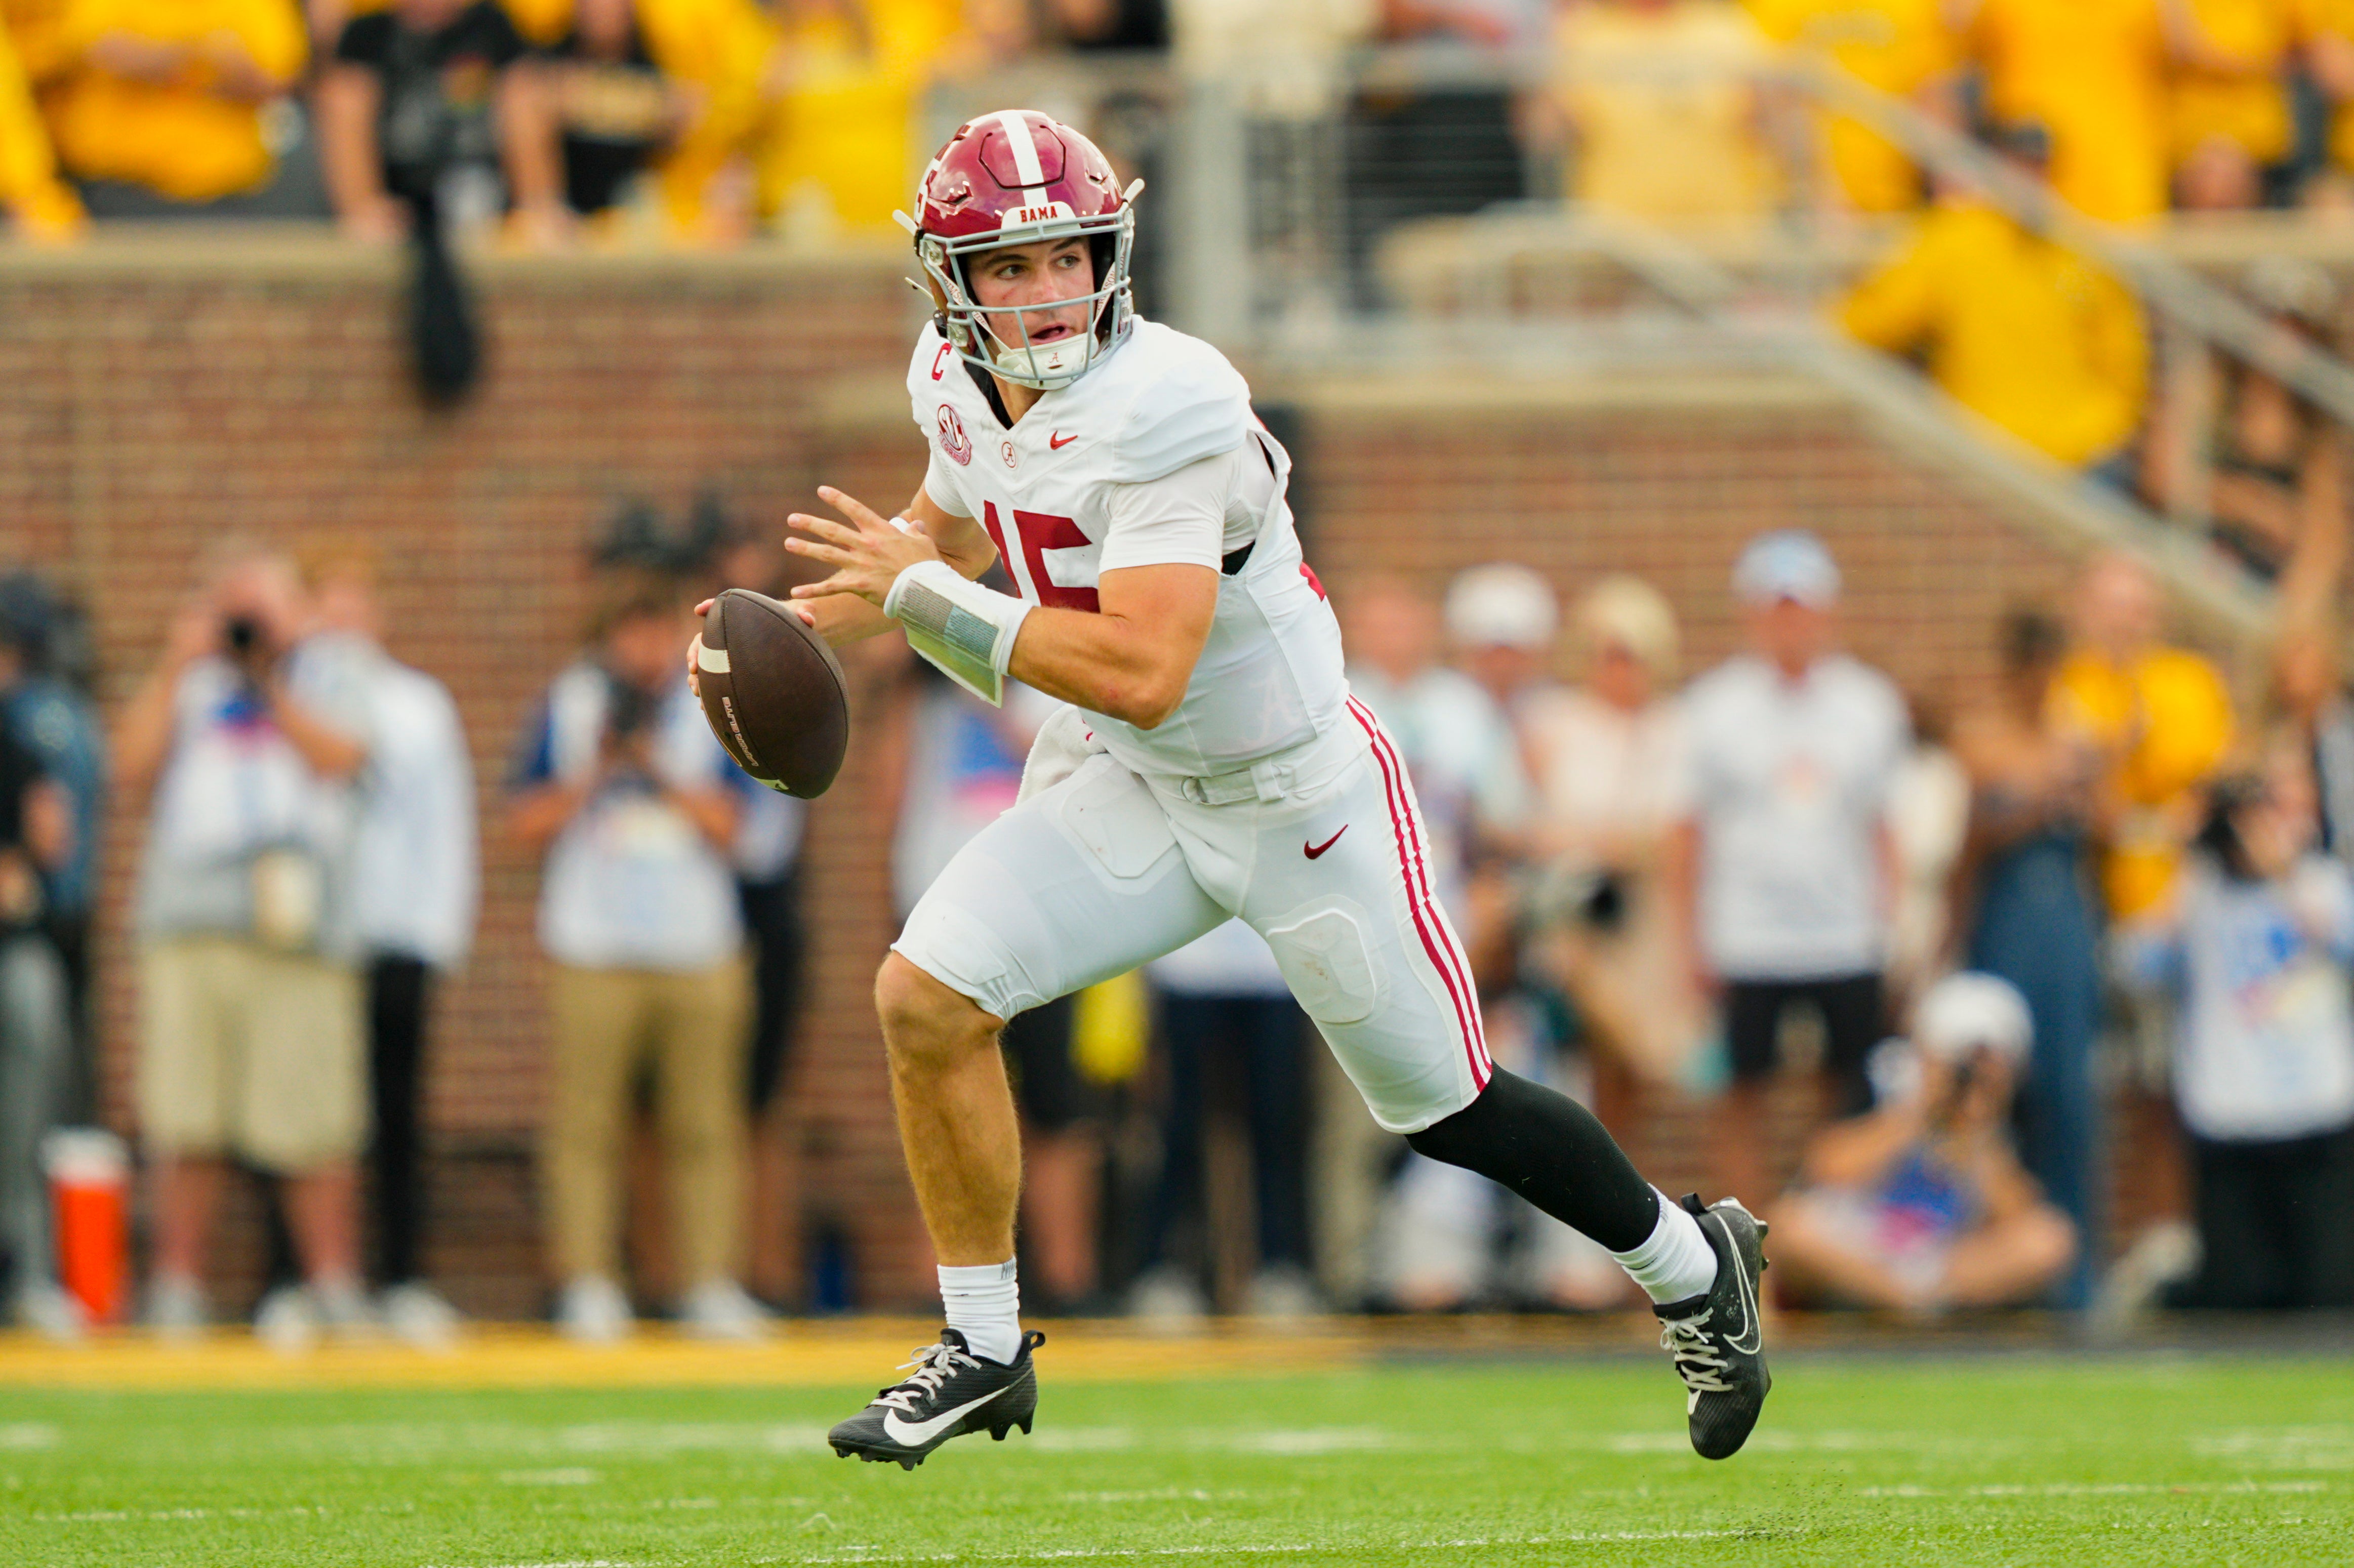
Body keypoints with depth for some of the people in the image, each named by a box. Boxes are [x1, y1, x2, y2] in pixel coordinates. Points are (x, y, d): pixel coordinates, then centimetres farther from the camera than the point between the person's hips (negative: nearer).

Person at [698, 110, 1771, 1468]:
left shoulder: (1160, 409, -32)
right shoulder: (961, 384, -6)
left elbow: (1142, 675, -38)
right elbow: (951, 526, 18)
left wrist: (928, 598, -34)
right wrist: (822, 616, 2)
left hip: (1296, 796, -7)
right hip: (1130, 791, 7)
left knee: (1447, 1111, 6)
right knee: (926, 998, -10)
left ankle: (1696, 1267, 32)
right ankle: (985, 1350, 6)